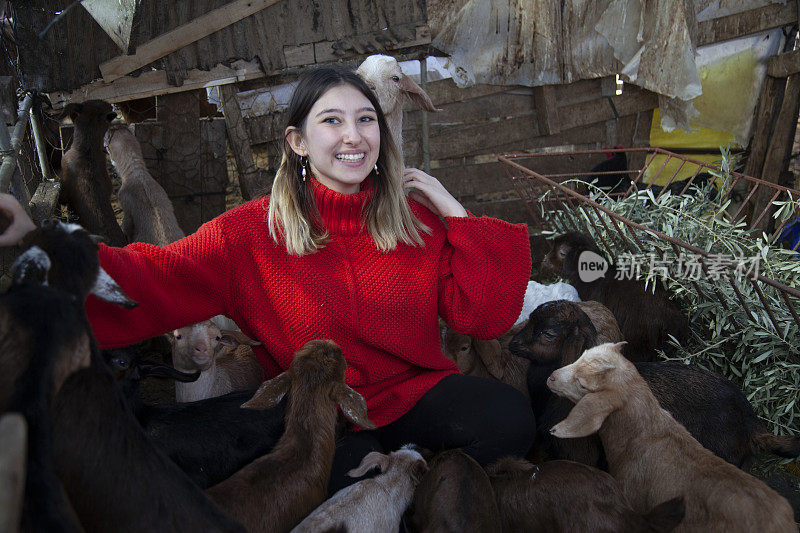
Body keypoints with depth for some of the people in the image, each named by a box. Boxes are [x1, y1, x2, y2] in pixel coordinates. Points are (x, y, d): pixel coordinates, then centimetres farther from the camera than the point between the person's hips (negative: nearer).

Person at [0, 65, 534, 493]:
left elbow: (486, 316, -3)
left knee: (510, 417, -24)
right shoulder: (256, 232, -7)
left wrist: (455, 214, -10)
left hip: (418, 392, 3)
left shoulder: (417, 217, -1)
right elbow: (155, 281, -17)